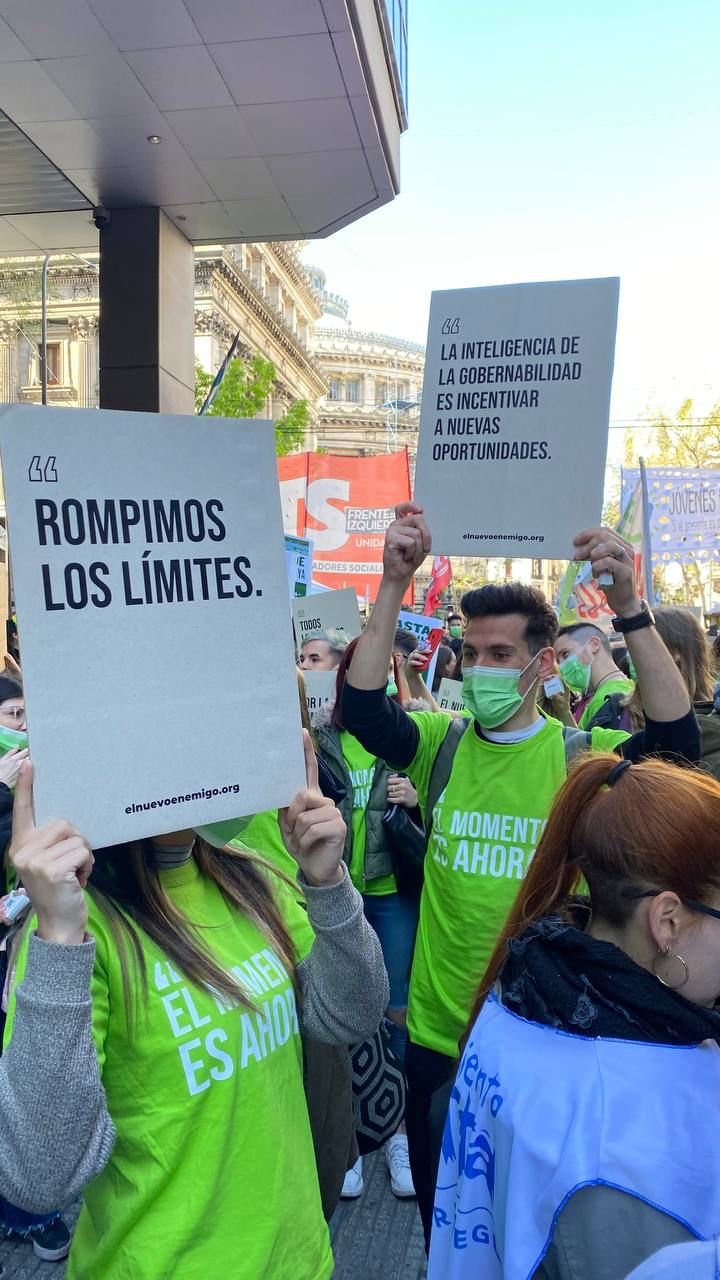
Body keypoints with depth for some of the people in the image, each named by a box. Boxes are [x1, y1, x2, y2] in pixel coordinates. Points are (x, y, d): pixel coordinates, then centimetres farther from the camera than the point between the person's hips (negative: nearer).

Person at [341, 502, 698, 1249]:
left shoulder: (580, 756, -11)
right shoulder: (442, 745, -6)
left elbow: (676, 741, -27)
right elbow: (360, 710, -22)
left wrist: (629, 609, -36)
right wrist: (394, 586, -32)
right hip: (438, 1032, 2)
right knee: (441, 1216, 23)